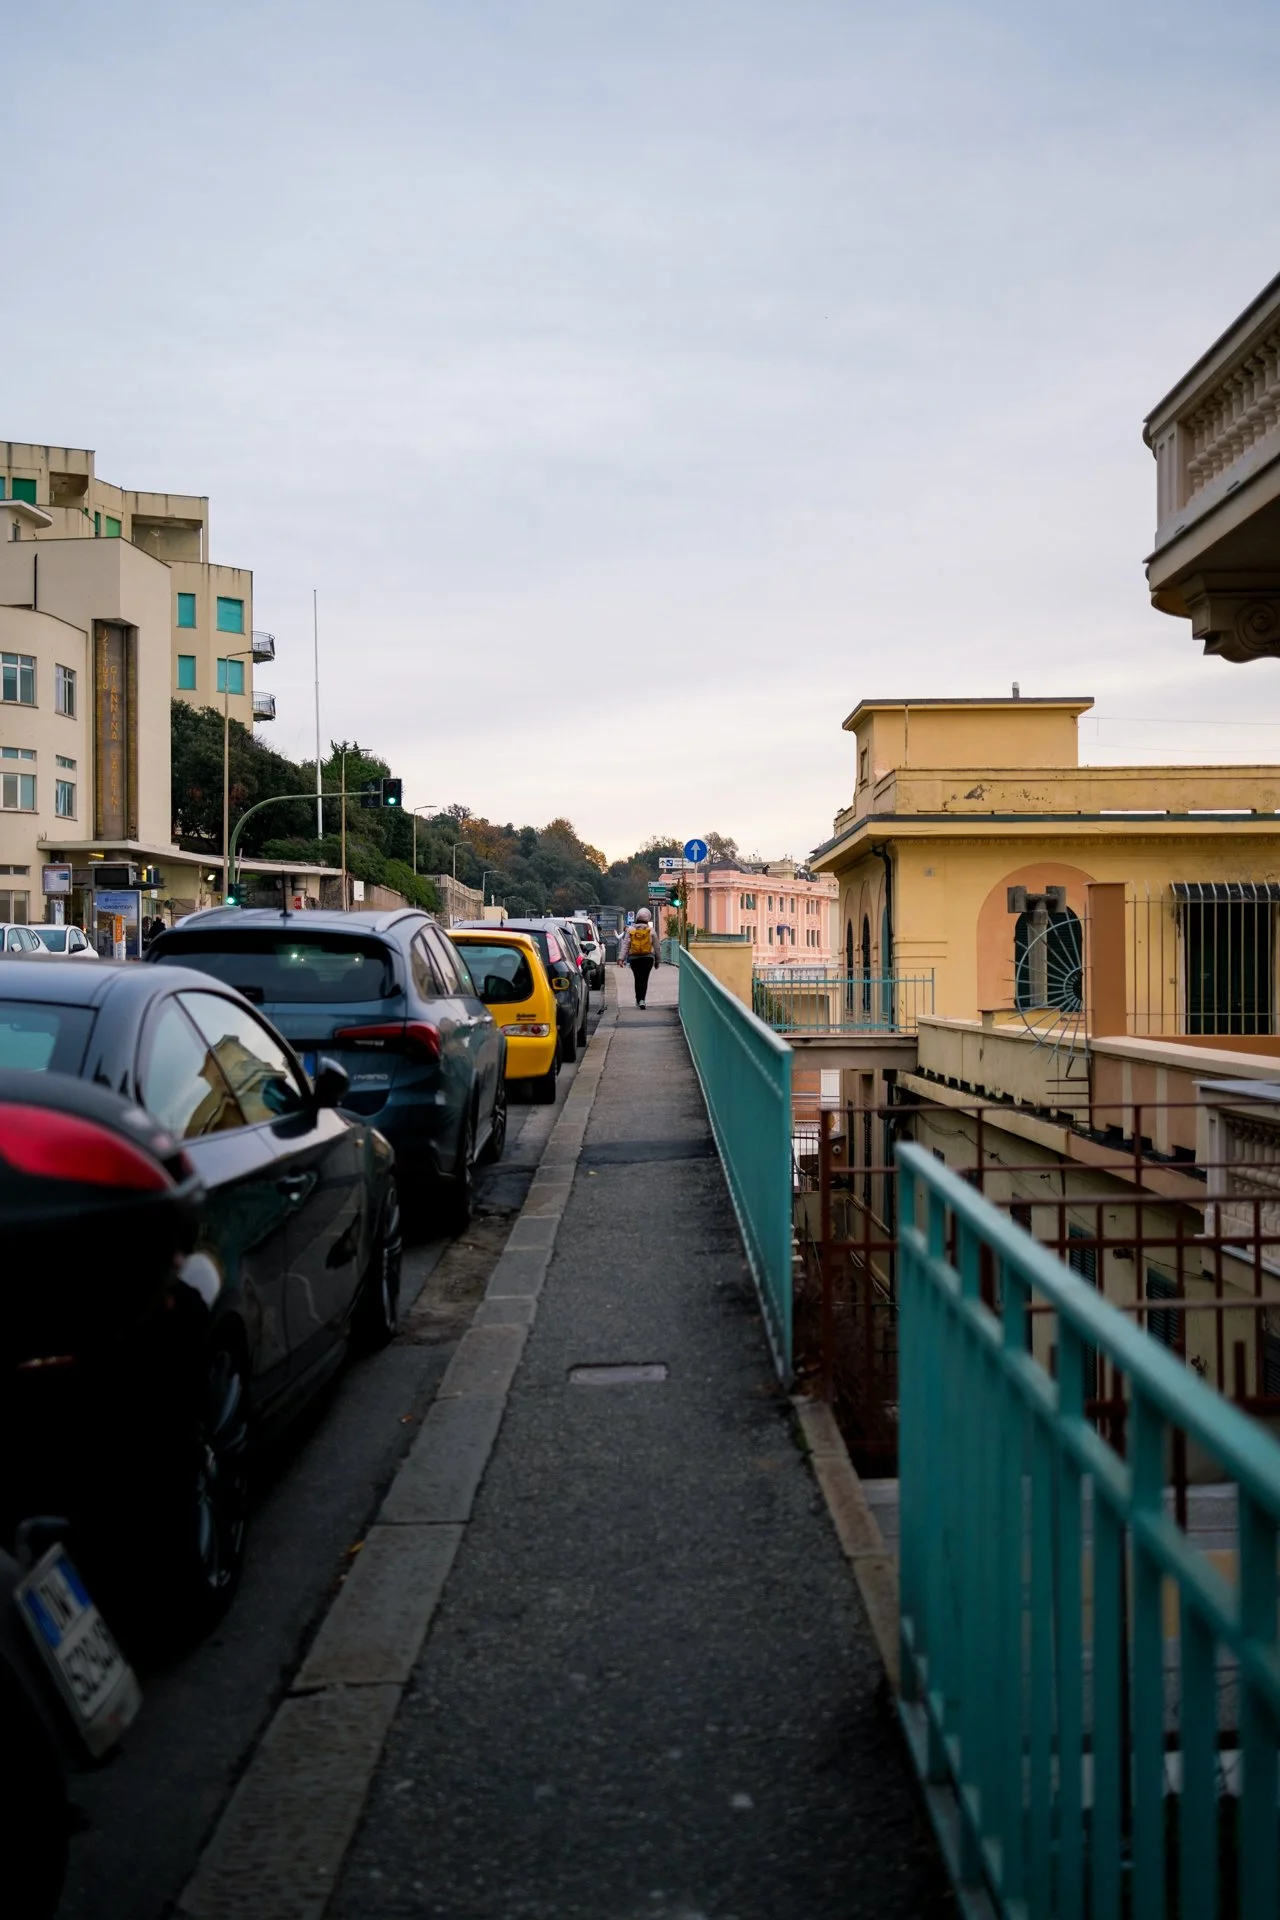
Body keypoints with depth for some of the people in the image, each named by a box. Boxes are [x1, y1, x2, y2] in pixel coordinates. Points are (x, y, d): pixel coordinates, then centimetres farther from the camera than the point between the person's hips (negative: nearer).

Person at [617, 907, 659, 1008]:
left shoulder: (630, 930, 1)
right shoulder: (651, 931, -1)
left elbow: (625, 945, -4)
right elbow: (656, 947, 4)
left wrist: (621, 958, -6)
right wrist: (657, 961, 13)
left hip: (634, 958, 1)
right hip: (648, 958, -1)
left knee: (637, 979, 13)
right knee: (644, 979, -1)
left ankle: (638, 1000, 18)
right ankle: (642, 999, -16)